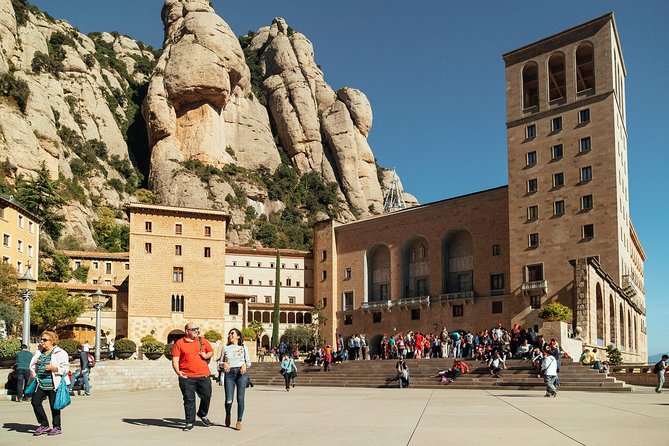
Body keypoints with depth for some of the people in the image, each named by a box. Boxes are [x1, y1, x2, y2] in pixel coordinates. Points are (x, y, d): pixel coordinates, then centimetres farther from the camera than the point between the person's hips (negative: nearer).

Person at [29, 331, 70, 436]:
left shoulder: (60, 353, -7)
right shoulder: (39, 352, 13)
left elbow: (65, 368, -10)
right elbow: (34, 365, 26)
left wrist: (53, 368, -24)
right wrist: (34, 374, 9)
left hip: (53, 385, -6)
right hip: (41, 384, 6)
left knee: (54, 406, 1)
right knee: (35, 402, -2)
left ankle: (57, 427, 15)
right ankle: (44, 425, 12)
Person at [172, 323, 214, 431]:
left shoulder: (203, 341, 11)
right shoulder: (179, 343, 1)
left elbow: (211, 352, 21)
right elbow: (175, 359, -3)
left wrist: (206, 356, -2)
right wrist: (177, 371, -18)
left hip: (203, 375, 3)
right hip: (187, 377, -3)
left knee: (206, 396, 7)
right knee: (189, 400, 0)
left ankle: (202, 414, 33)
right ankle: (190, 422, 11)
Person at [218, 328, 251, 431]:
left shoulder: (243, 347, 11)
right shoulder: (225, 348, 13)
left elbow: (249, 362, 11)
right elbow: (220, 362, 14)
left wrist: (245, 365, -11)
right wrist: (224, 364, -8)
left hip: (241, 373, 0)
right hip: (229, 374, 1)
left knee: (240, 398, -5)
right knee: (229, 399, -5)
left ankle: (239, 421, 6)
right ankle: (228, 415, 27)